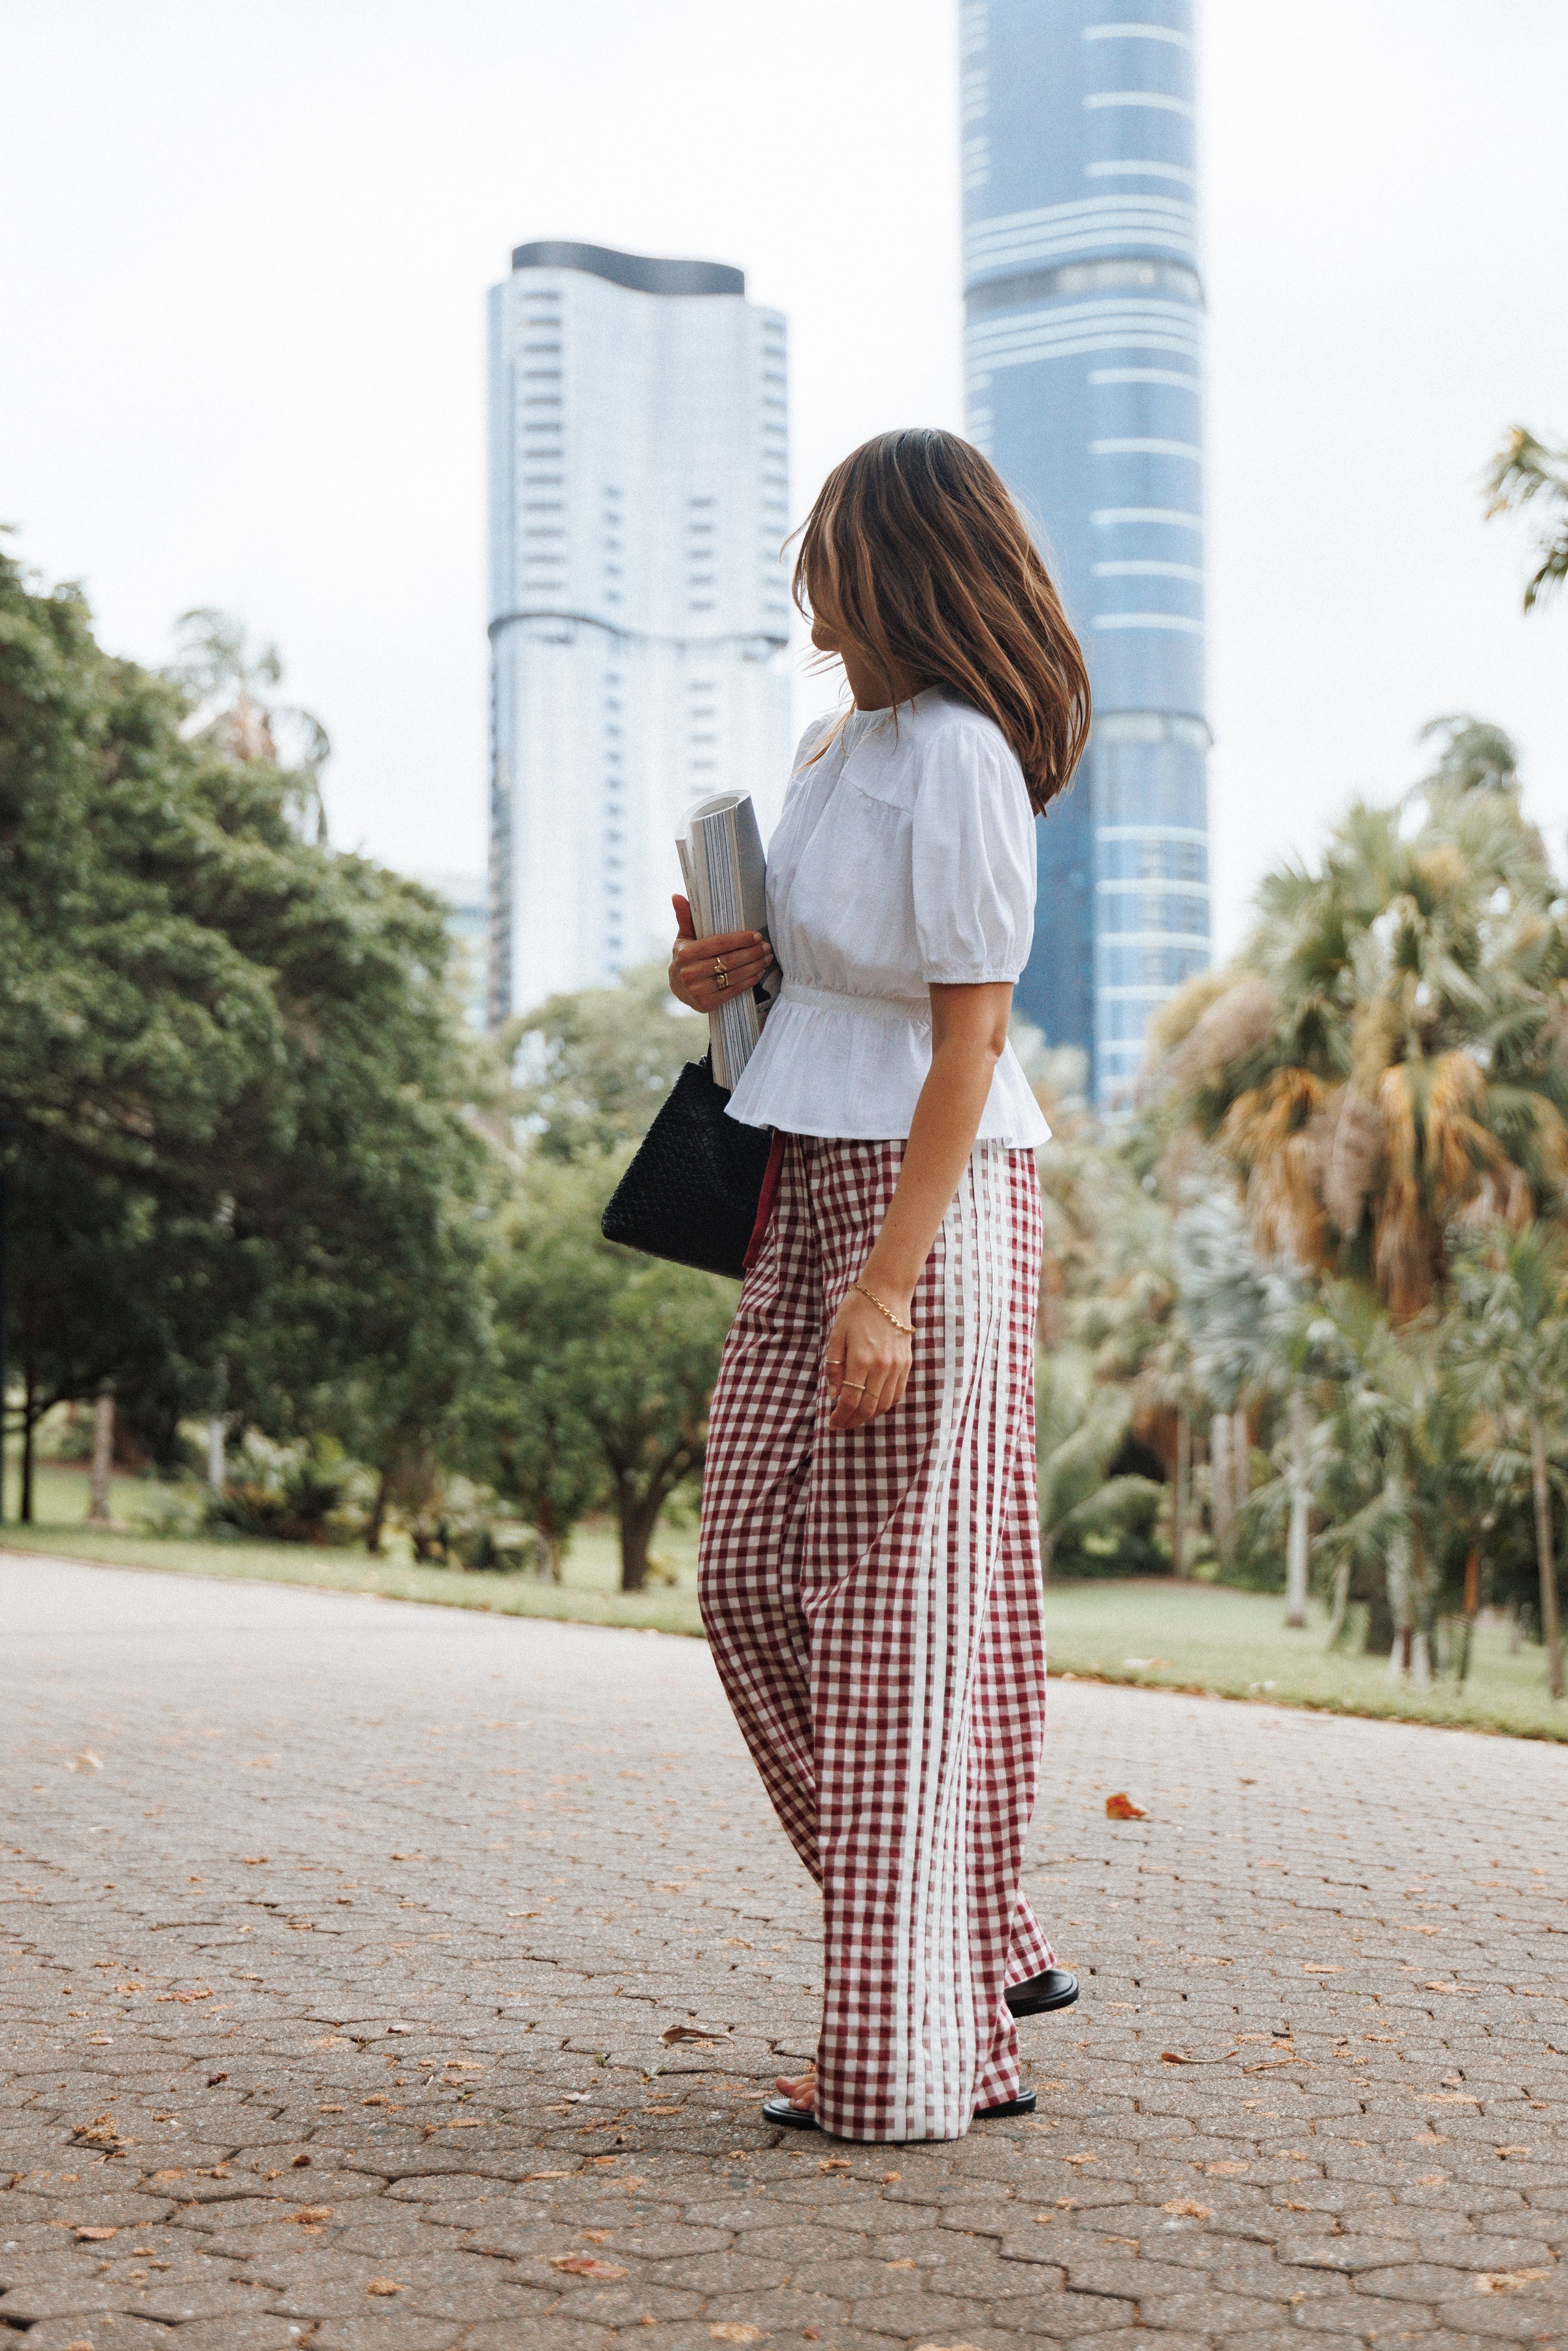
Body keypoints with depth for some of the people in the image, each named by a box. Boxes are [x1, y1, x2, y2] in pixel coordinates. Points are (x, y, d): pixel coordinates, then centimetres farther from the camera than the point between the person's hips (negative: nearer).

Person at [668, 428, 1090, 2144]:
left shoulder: (959, 759, -14)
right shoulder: (835, 747, 13)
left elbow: (968, 1039, -18)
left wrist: (885, 1283, -22)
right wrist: (717, 973, 5)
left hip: (930, 1195, -9)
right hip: (813, 1183, 9)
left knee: (898, 1615, -4)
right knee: (754, 1578, 10)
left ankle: (913, 2052, 6)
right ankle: (972, 1943, 21)